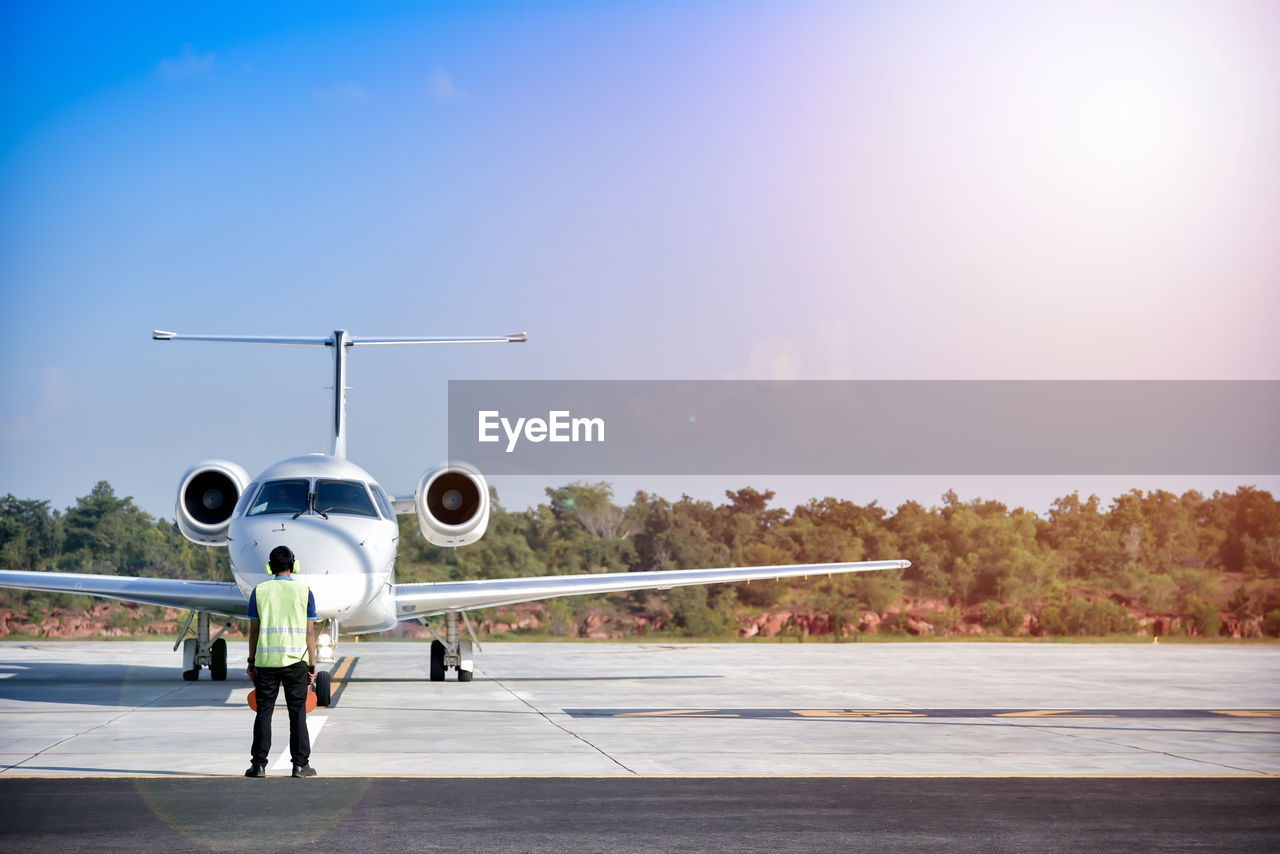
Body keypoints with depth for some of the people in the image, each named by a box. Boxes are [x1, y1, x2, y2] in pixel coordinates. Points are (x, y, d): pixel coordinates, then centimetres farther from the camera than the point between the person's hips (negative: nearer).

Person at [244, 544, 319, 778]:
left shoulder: (259, 591, 2)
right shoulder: (304, 592, 1)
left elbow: (253, 630, 3)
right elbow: (310, 632, 0)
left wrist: (251, 662, 10)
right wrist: (312, 665, 5)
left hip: (266, 661, 1)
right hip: (296, 661, 0)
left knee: (264, 712, 5)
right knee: (297, 713, 5)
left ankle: (259, 765, 3)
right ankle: (300, 765, 5)